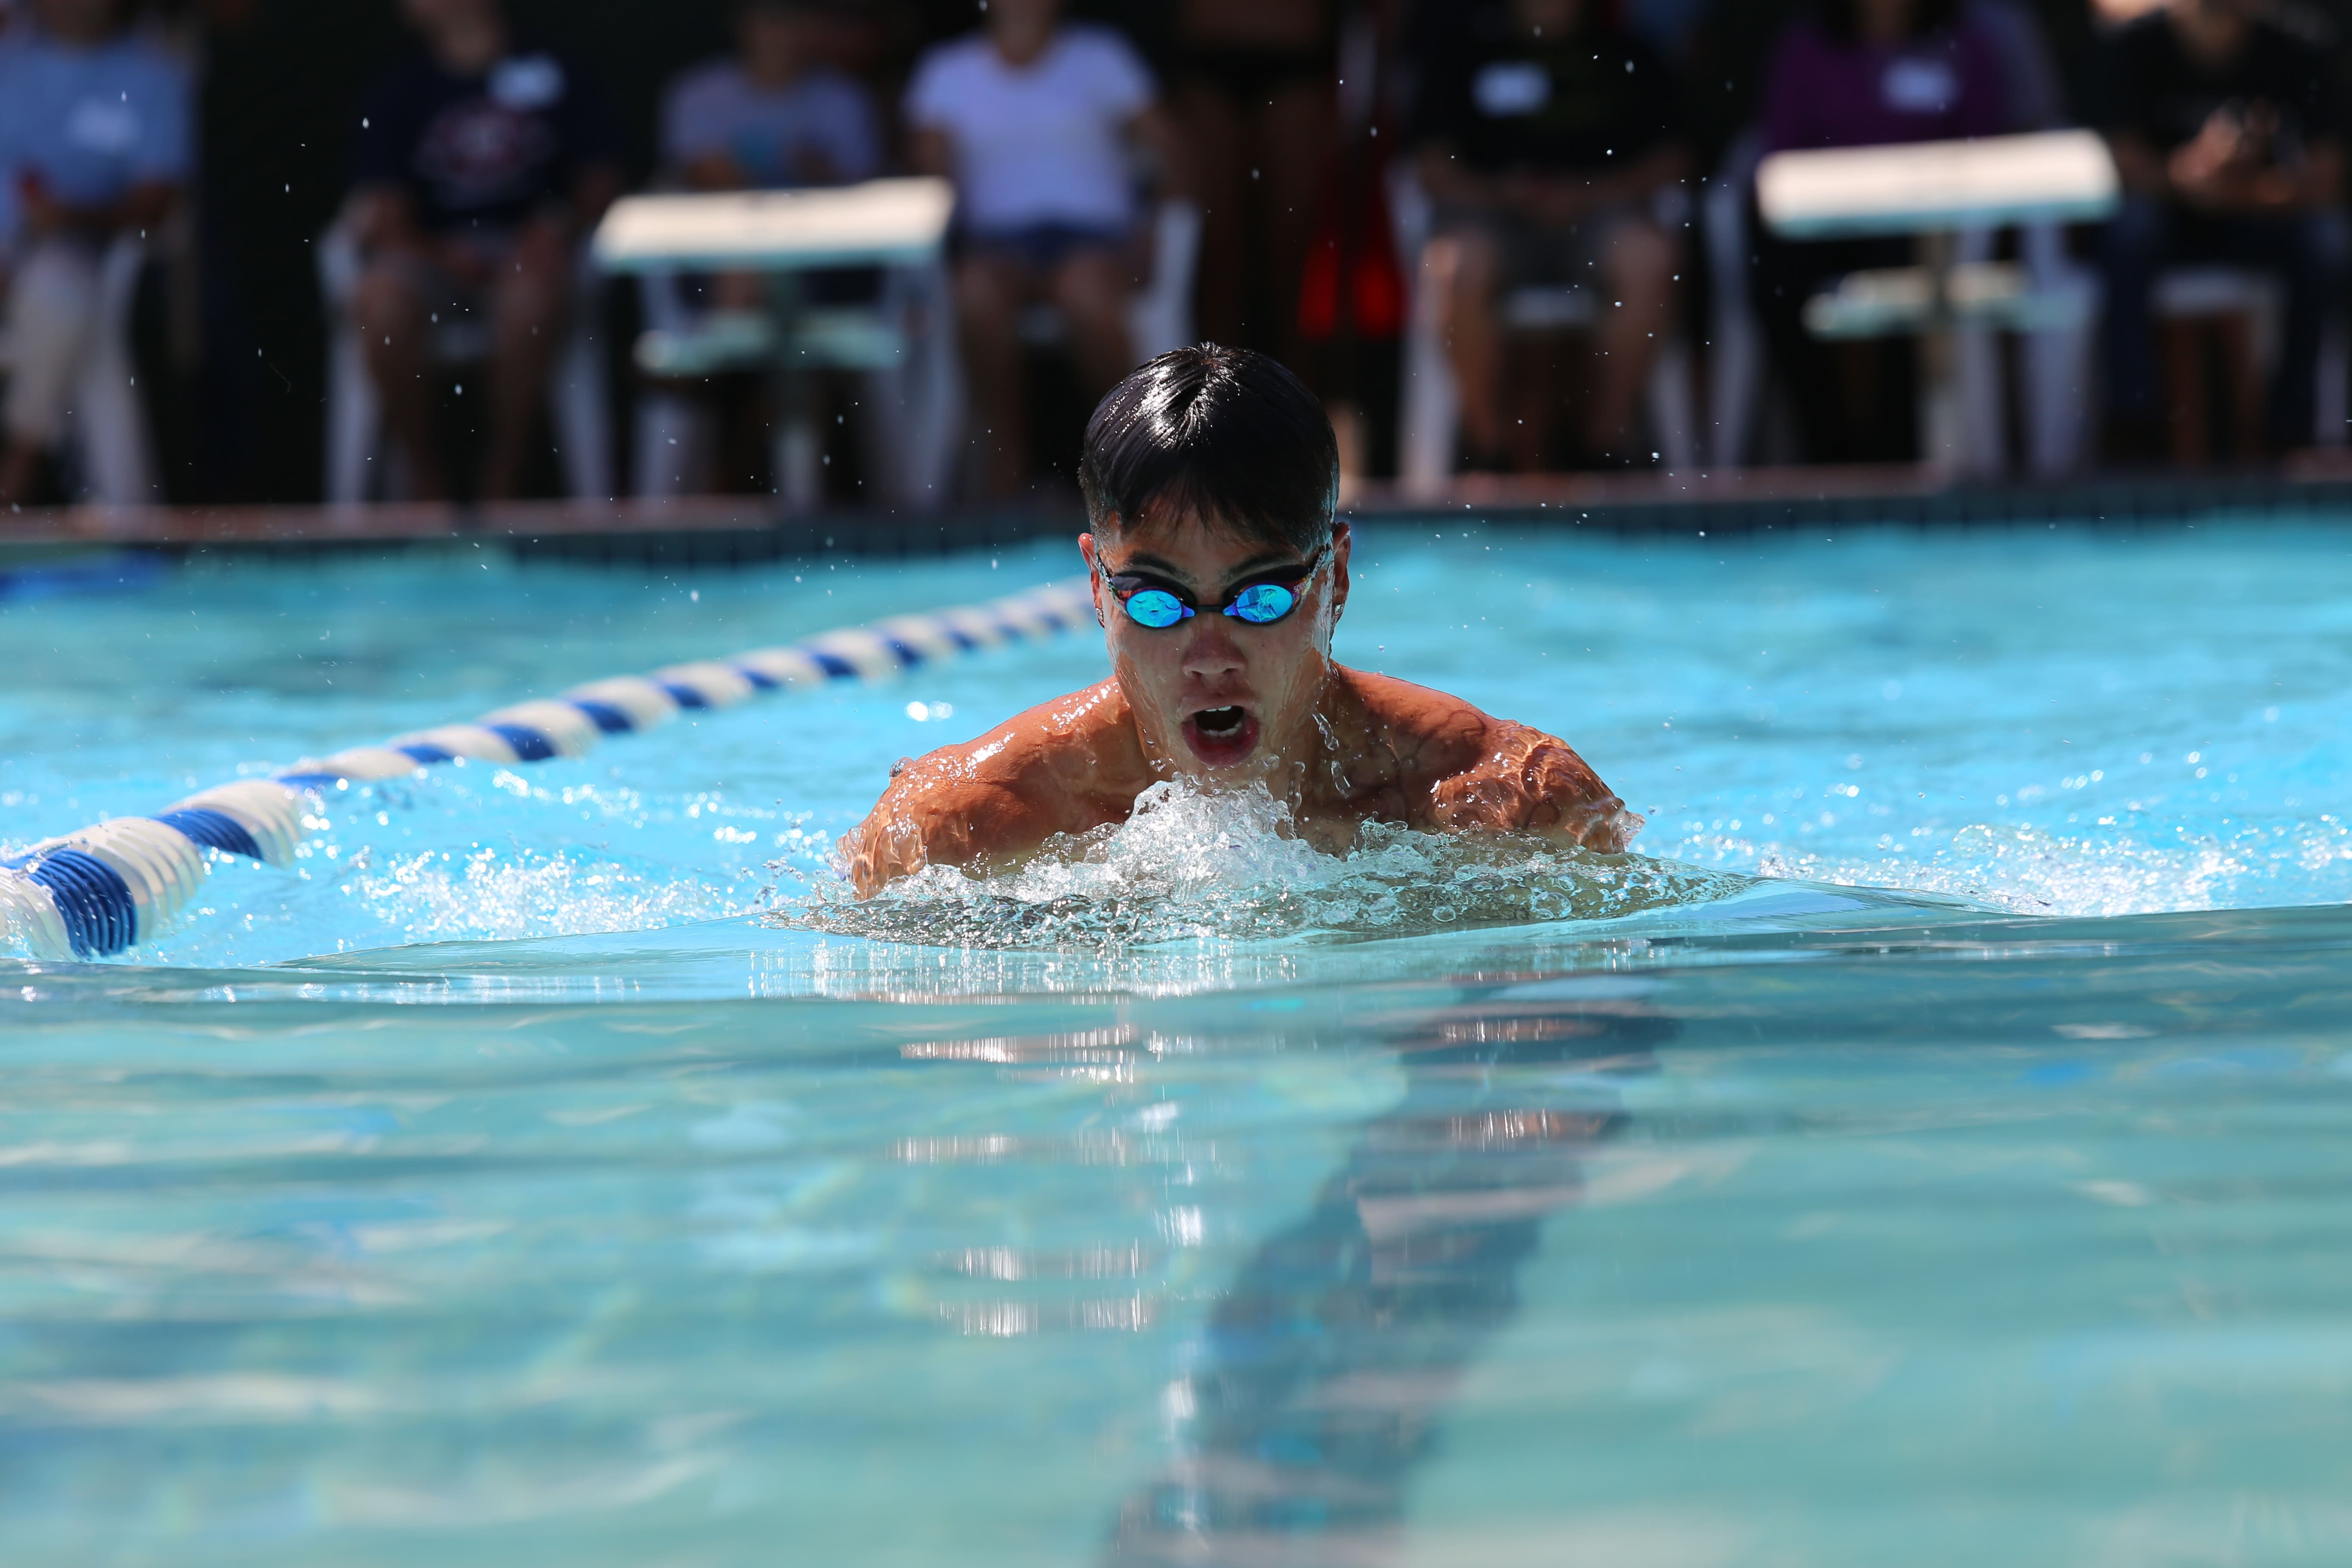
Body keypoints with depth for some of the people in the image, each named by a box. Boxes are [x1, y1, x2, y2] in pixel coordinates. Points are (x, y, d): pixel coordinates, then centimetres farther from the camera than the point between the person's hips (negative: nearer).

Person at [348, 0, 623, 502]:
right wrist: (438, 253, -16)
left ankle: (502, 480, -23)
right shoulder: (401, 93, 11)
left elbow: (600, 180, 9)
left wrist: (561, 226, -11)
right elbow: (381, 212, 3)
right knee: (382, 304, -33)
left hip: (526, 249, -1)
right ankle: (428, 483, -16)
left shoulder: (554, 74, 10)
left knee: (531, 294, -37)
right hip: (433, 250, 1)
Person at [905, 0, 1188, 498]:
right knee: (978, 296, -36)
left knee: (1090, 295, -36)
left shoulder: (1100, 58, 12)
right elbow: (931, 178, 8)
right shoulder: (948, 74, 14)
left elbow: (1166, 149, 9)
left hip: (1091, 233, -1)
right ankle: (1005, 453, -23)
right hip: (998, 242, 1)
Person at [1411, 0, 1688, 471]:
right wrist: (1502, 193, -12)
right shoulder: (1466, 52, 12)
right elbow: (1436, 167, 8)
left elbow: (1667, 160, 9)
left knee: (1650, 258, -33)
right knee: (1463, 267, -35)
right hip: (1492, 212, -1)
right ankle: (1489, 441, -21)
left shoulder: (1626, 55, 13)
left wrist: (1587, 193, -8)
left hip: (1598, 209, 1)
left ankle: (1609, 436, -20)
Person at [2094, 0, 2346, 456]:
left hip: (2256, 218, 1)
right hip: (2167, 216, -1)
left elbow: (2324, 180, -16)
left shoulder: (2298, 55, -13)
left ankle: (2291, 426, -18)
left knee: (2325, 240, -29)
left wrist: (2238, 190, -35)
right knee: (2130, 226, -34)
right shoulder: (2134, 49, -15)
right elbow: (2123, 160, -18)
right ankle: (2131, 424, -28)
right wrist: (2181, 172, -42)